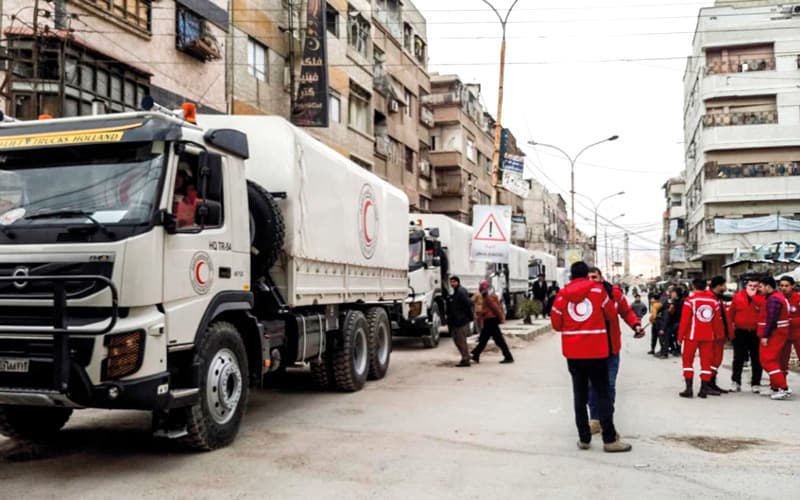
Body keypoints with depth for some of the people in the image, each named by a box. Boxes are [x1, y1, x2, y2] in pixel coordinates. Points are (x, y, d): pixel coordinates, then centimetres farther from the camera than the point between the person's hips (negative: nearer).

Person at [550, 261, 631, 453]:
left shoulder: (562, 294, 2)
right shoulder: (598, 289, -1)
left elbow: (556, 324, 6)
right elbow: (611, 315, 6)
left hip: (573, 352, 2)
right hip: (596, 351, -2)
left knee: (580, 394, 9)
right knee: (603, 394, 3)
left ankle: (584, 438, 10)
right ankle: (610, 439, 1)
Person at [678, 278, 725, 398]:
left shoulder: (690, 300, -9)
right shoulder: (714, 301, 4)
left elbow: (684, 320, -10)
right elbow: (717, 320, 8)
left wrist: (680, 336, -3)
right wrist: (717, 335, 19)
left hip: (692, 335, -3)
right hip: (708, 336, 3)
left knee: (688, 360, 5)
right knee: (706, 361, 9)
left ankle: (689, 388, 0)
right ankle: (704, 389, 10)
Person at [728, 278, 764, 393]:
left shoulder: (761, 298, 0)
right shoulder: (738, 296, 1)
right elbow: (730, 314, 4)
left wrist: (753, 296, -18)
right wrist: (731, 331, 2)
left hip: (756, 333, 0)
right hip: (740, 333, 0)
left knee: (756, 360, 4)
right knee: (738, 359, 8)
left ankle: (755, 383, 14)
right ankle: (735, 382, 18)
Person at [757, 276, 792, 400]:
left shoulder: (773, 299, -17)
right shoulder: (778, 297, 17)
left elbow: (771, 319, -24)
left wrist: (765, 336, -23)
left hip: (773, 334, -11)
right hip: (777, 334, 11)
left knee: (768, 361, -10)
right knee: (773, 361, 15)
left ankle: (784, 389, -12)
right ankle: (775, 388, 20)